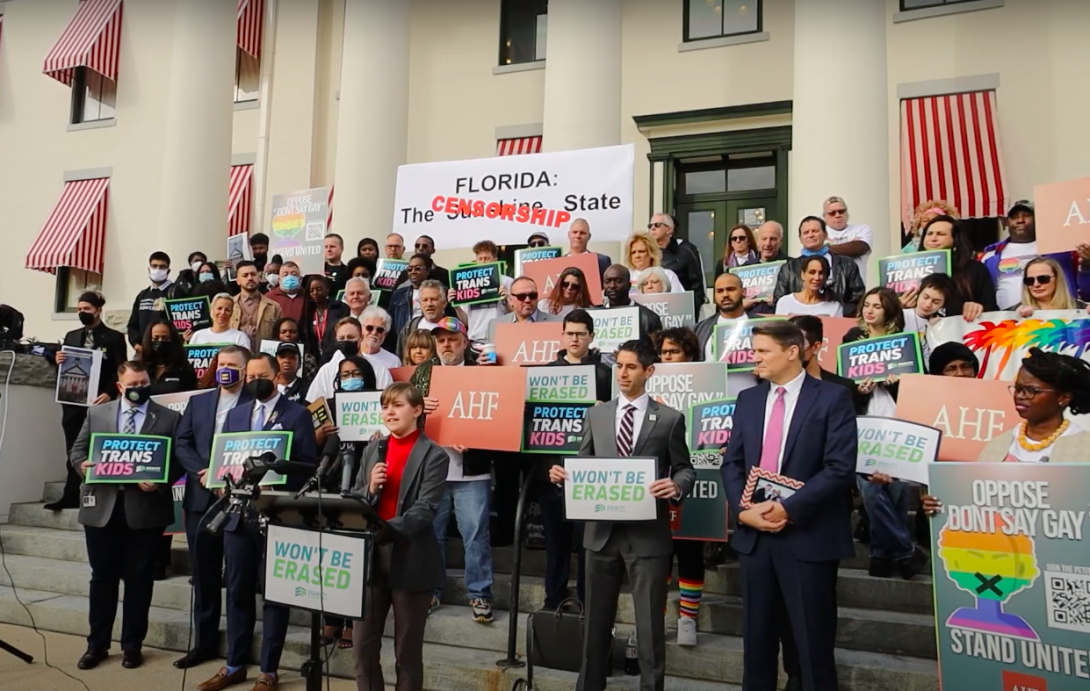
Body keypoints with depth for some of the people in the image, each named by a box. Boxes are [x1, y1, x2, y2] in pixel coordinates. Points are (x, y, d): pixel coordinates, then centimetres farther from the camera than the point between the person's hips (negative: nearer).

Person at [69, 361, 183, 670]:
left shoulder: (168, 418, 2)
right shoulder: (97, 413, 10)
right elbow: (77, 449, 12)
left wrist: (160, 481, -18)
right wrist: (82, 465, -10)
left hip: (145, 508, -2)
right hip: (102, 506, 2)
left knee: (138, 577, 7)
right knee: (102, 576, 11)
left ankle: (132, 645, 19)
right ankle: (97, 644, 24)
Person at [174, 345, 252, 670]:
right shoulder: (198, 402, 12)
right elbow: (181, 444, 6)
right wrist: (202, 472, -10)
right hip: (201, 498, 4)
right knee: (204, 576, 12)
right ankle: (204, 642, 24)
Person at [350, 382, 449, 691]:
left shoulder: (434, 456, -7)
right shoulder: (372, 451, 11)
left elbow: (425, 509, -17)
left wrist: (386, 530, -30)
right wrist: (370, 488, -11)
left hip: (411, 562, -5)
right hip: (371, 558, 5)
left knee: (407, 650, 8)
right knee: (363, 645, 11)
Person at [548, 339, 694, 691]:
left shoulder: (669, 418, -1)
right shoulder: (596, 414, 8)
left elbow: (685, 469, 3)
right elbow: (584, 465, 11)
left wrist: (676, 485, -19)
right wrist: (564, 473, -9)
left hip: (648, 533, -3)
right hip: (602, 529, 3)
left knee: (649, 622, 6)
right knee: (596, 618, 16)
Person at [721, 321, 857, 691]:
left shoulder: (832, 397, -5)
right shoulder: (748, 399, 11)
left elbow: (840, 468, -13)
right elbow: (732, 462, 9)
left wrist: (788, 509, -18)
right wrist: (743, 510, -7)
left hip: (808, 536, -5)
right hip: (754, 534, 5)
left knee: (813, 642, 5)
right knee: (757, 638, 13)